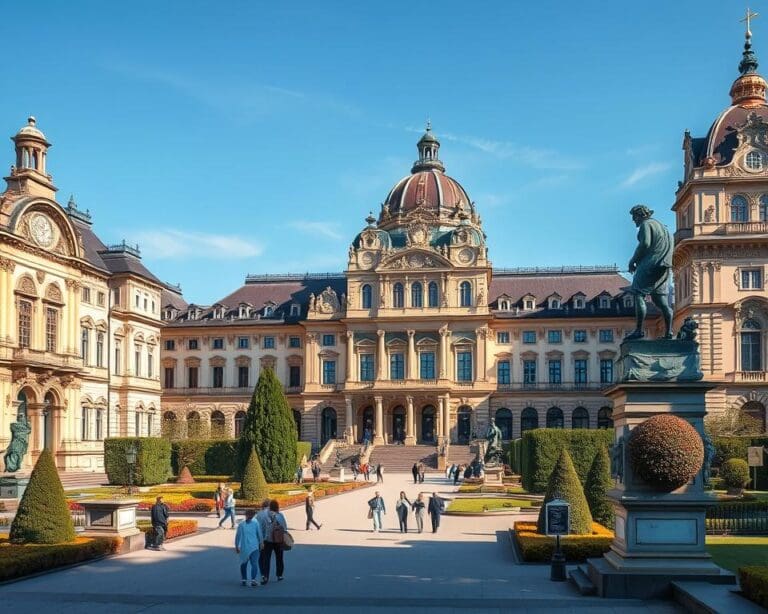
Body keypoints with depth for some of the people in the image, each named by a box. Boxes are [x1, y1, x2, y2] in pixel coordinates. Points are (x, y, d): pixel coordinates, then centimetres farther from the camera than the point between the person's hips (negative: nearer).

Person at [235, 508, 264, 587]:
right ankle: (253, 579, -22)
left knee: (244, 563, 17)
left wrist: (236, 546, 11)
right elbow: (260, 534, 3)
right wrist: (261, 543, 18)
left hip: (244, 547, 2)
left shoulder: (241, 525, 1)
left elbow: (237, 536, 1)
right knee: (254, 563, -6)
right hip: (254, 547, -2)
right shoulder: (256, 523, -1)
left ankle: (244, 580, 20)